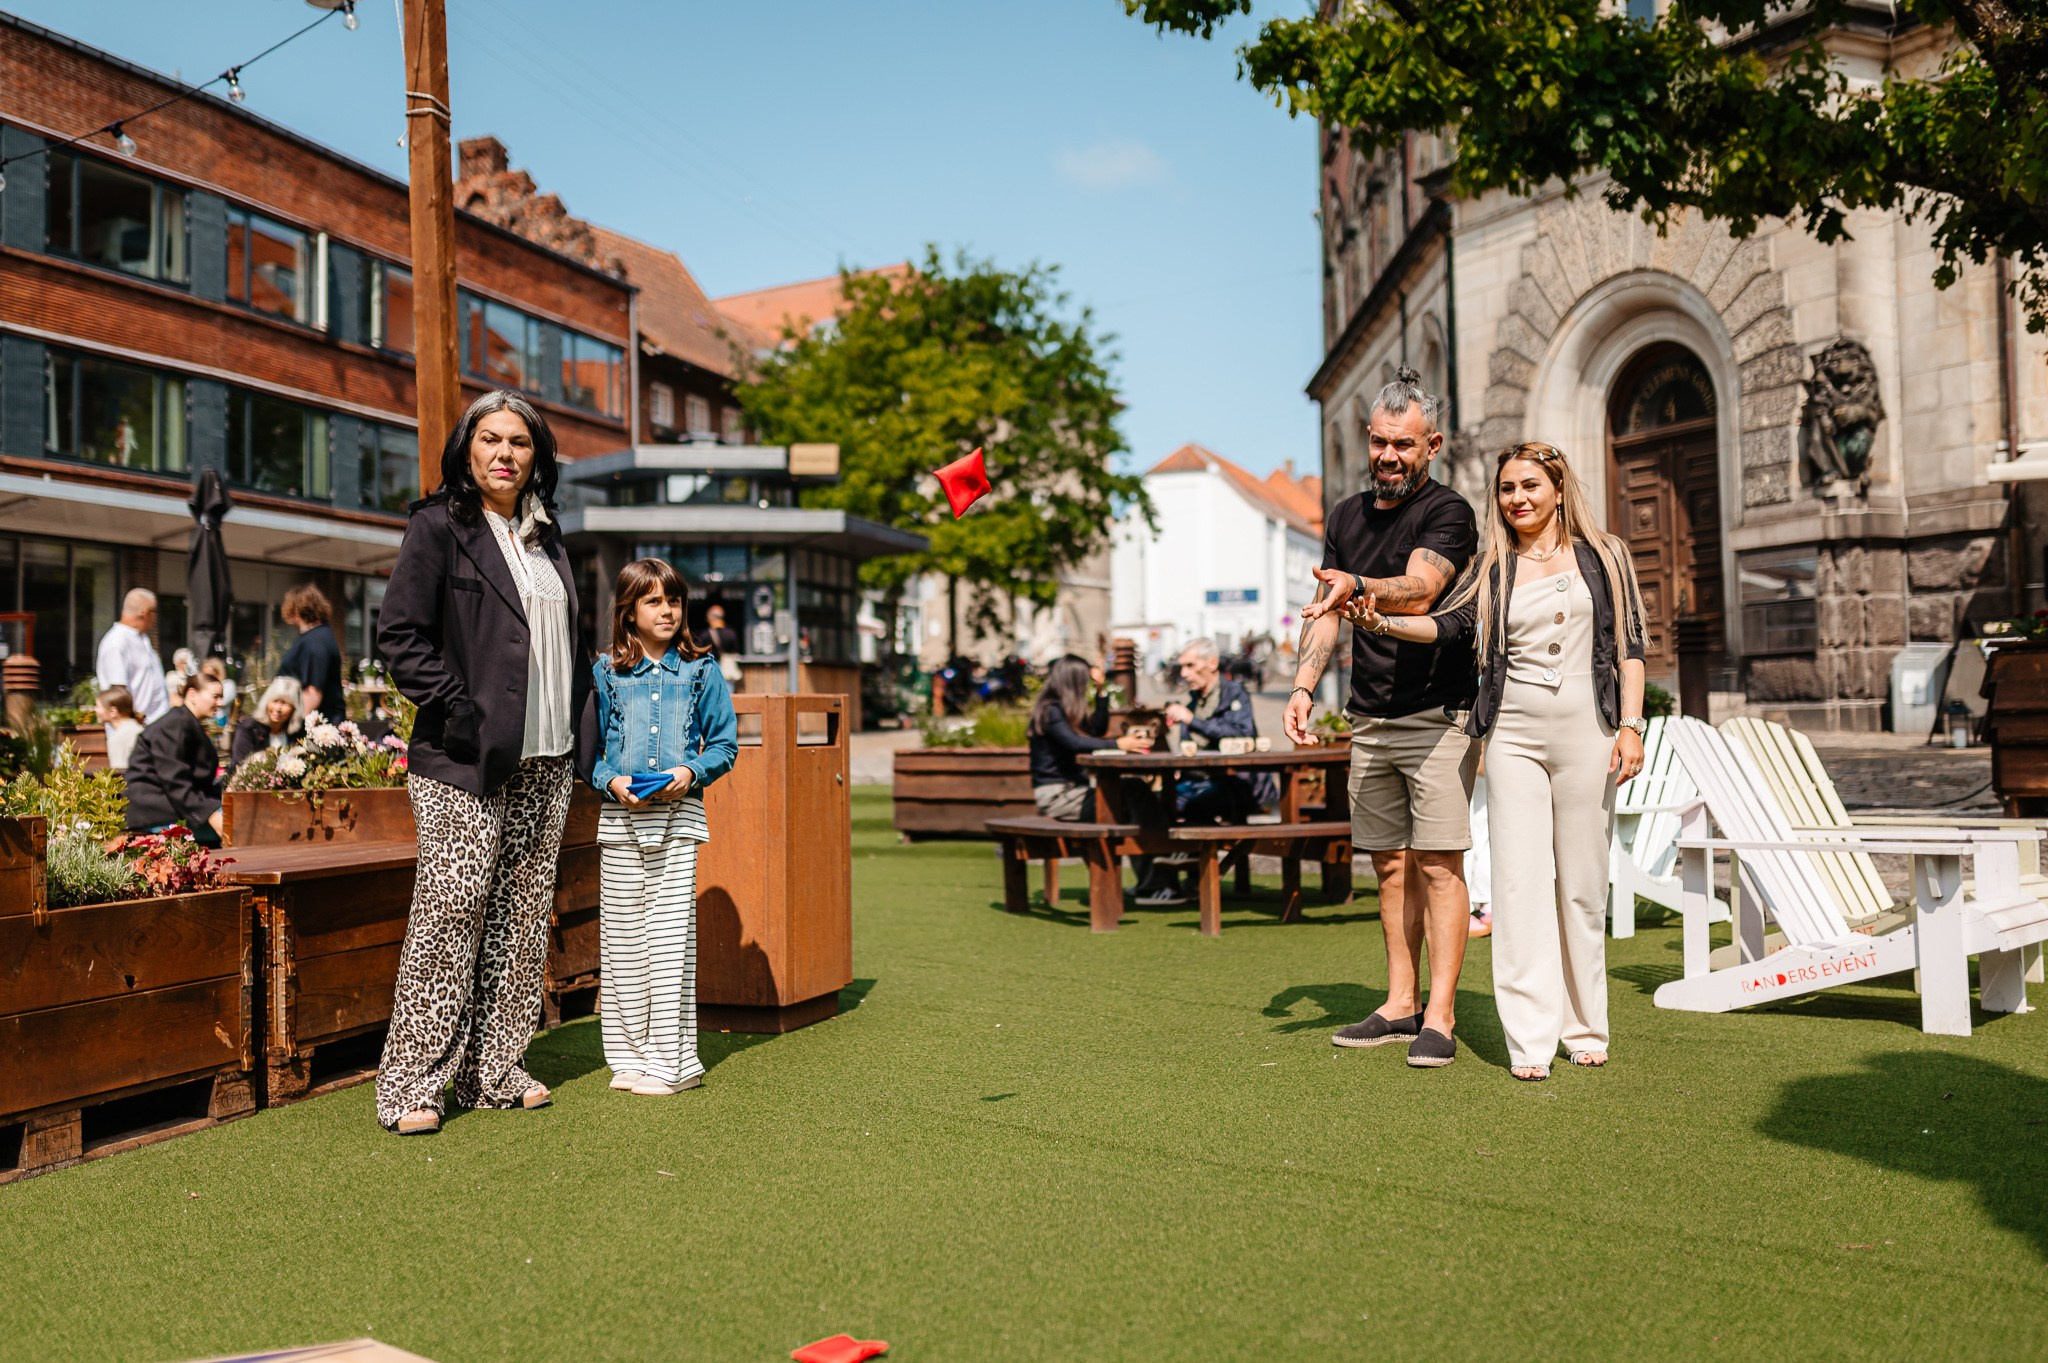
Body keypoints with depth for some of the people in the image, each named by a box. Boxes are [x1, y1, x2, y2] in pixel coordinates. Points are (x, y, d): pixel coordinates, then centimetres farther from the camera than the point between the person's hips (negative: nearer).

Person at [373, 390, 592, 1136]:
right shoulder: (437, 526, -2)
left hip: (544, 763, 7)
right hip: (466, 763, -6)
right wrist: (460, 712, -15)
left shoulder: (545, 533, 17)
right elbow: (400, 636, -8)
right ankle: (411, 1082, 2)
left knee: (522, 915, 8)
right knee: (451, 909, -7)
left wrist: (577, 706, 11)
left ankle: (494, 1068, 18)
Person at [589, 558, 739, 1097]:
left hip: (679, 817, -1)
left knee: (672, 936, -4)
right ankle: (630, 1056, 16)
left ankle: (671, 1059, 3)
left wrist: (691, 773, -10)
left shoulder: (701, 670, 6)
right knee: (622, 937, 5)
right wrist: (611, 781, -9)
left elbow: (724, 742, 8)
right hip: (621, 816, 1)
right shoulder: (606, 673, 7)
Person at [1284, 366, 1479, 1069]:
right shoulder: (1346, 517, 14)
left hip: (1438, 715, -6)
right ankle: (1401, 1004, 17)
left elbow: (1418, 590, -25)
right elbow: (1326, 613, 15)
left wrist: (1357, 586, -44)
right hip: (1371, 720, 6)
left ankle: (1440, 1017, -4)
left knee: (1439, 864, -8)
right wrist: (1304, 685, 0)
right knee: (1391, 865, 10)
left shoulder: (1447, 513, -7)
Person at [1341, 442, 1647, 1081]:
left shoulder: (1604, 555, 10)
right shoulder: (1493, 566, 12)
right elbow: (1450, 624, -5)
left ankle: (1585, 1028, 16)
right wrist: (1381, 622, -22)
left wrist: (1630, 726, -4)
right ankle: (1530, 1039, -3)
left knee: (1582, 879, 3)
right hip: (1514, 733, 1)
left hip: (1587, 726, 0)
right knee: (1518, 877, -5)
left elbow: (1629, 645, 6)